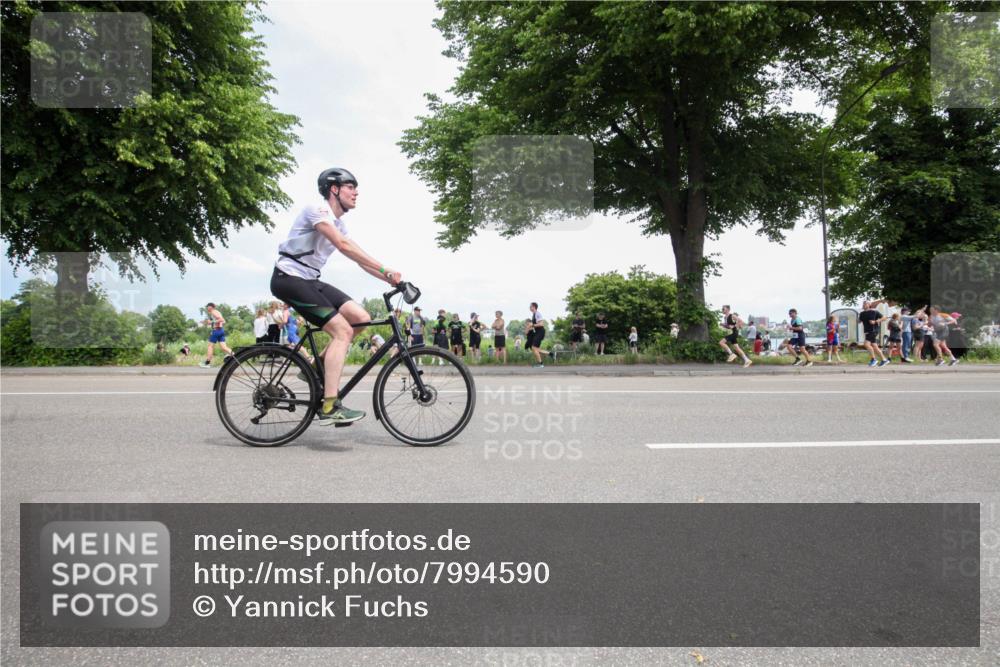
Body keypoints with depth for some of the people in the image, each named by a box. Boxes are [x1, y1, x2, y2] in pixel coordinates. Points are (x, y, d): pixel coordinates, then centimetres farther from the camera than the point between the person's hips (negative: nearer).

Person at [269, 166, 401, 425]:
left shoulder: (338, 223, 16)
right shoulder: (317, 209, -12)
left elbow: (361, 260, 11)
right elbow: (343, 246, -27)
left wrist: (390, 279, -3)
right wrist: (385, 269, -30)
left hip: (309, 280, 9)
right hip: (289, 278, -9)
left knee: (361, 318, -5)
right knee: (343, 330, -20)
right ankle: (330, 406, -22)